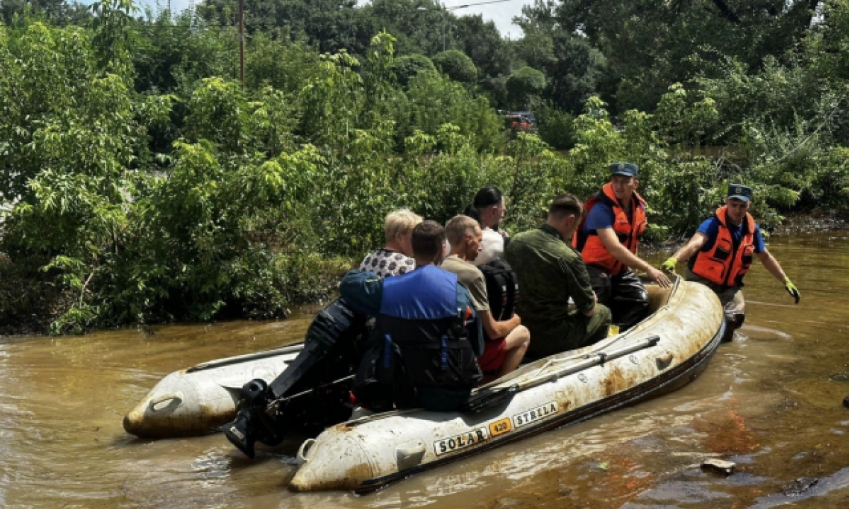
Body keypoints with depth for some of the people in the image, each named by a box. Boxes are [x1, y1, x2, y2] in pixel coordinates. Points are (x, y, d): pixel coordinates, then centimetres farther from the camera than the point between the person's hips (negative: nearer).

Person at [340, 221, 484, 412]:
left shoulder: (387, 289, -4)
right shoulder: (456, 289, -8)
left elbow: (348, 282, 15)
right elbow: (477, 347, 0)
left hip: (405, 397, 2)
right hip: (451, 395, -2)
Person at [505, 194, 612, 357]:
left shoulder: (516, 241, -5)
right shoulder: (569, 257, -22)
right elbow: (588, 309, -10)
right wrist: (593, 300, 14)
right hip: (550, 341, -6)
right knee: (603, 313, 20)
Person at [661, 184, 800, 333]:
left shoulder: (752, 229, -2)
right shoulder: (713, 224, -20)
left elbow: (765, 257, 15)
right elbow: (694, 244, -38)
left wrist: (786, 281, 17)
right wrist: (673, 259, -58)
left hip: (729, 286, 5)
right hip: (701, 282, -4)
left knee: (735, 317, -12)